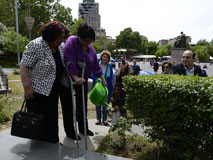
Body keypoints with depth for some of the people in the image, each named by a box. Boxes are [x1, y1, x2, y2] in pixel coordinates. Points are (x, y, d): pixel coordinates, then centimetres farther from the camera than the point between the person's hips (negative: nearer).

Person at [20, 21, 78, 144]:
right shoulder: (35, 46, -18)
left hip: (53, 89, 6)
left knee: (52, 117, 14)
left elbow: (65, 65, 13)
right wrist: (27, 88, -22)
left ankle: (53, 141, 31)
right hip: (38, 91, -6)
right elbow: (24, 67, -18)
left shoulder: (60, 46, 2)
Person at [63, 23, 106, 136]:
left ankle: (83, 128, 27)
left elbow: (95, 64, 9)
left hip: (83, 79, 5)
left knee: (83, 104, 11)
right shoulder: (71, 42, -17)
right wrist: (75, 77, -35)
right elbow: (68, 61, -28)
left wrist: (102, 78, 12)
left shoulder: (90, 48, 1)